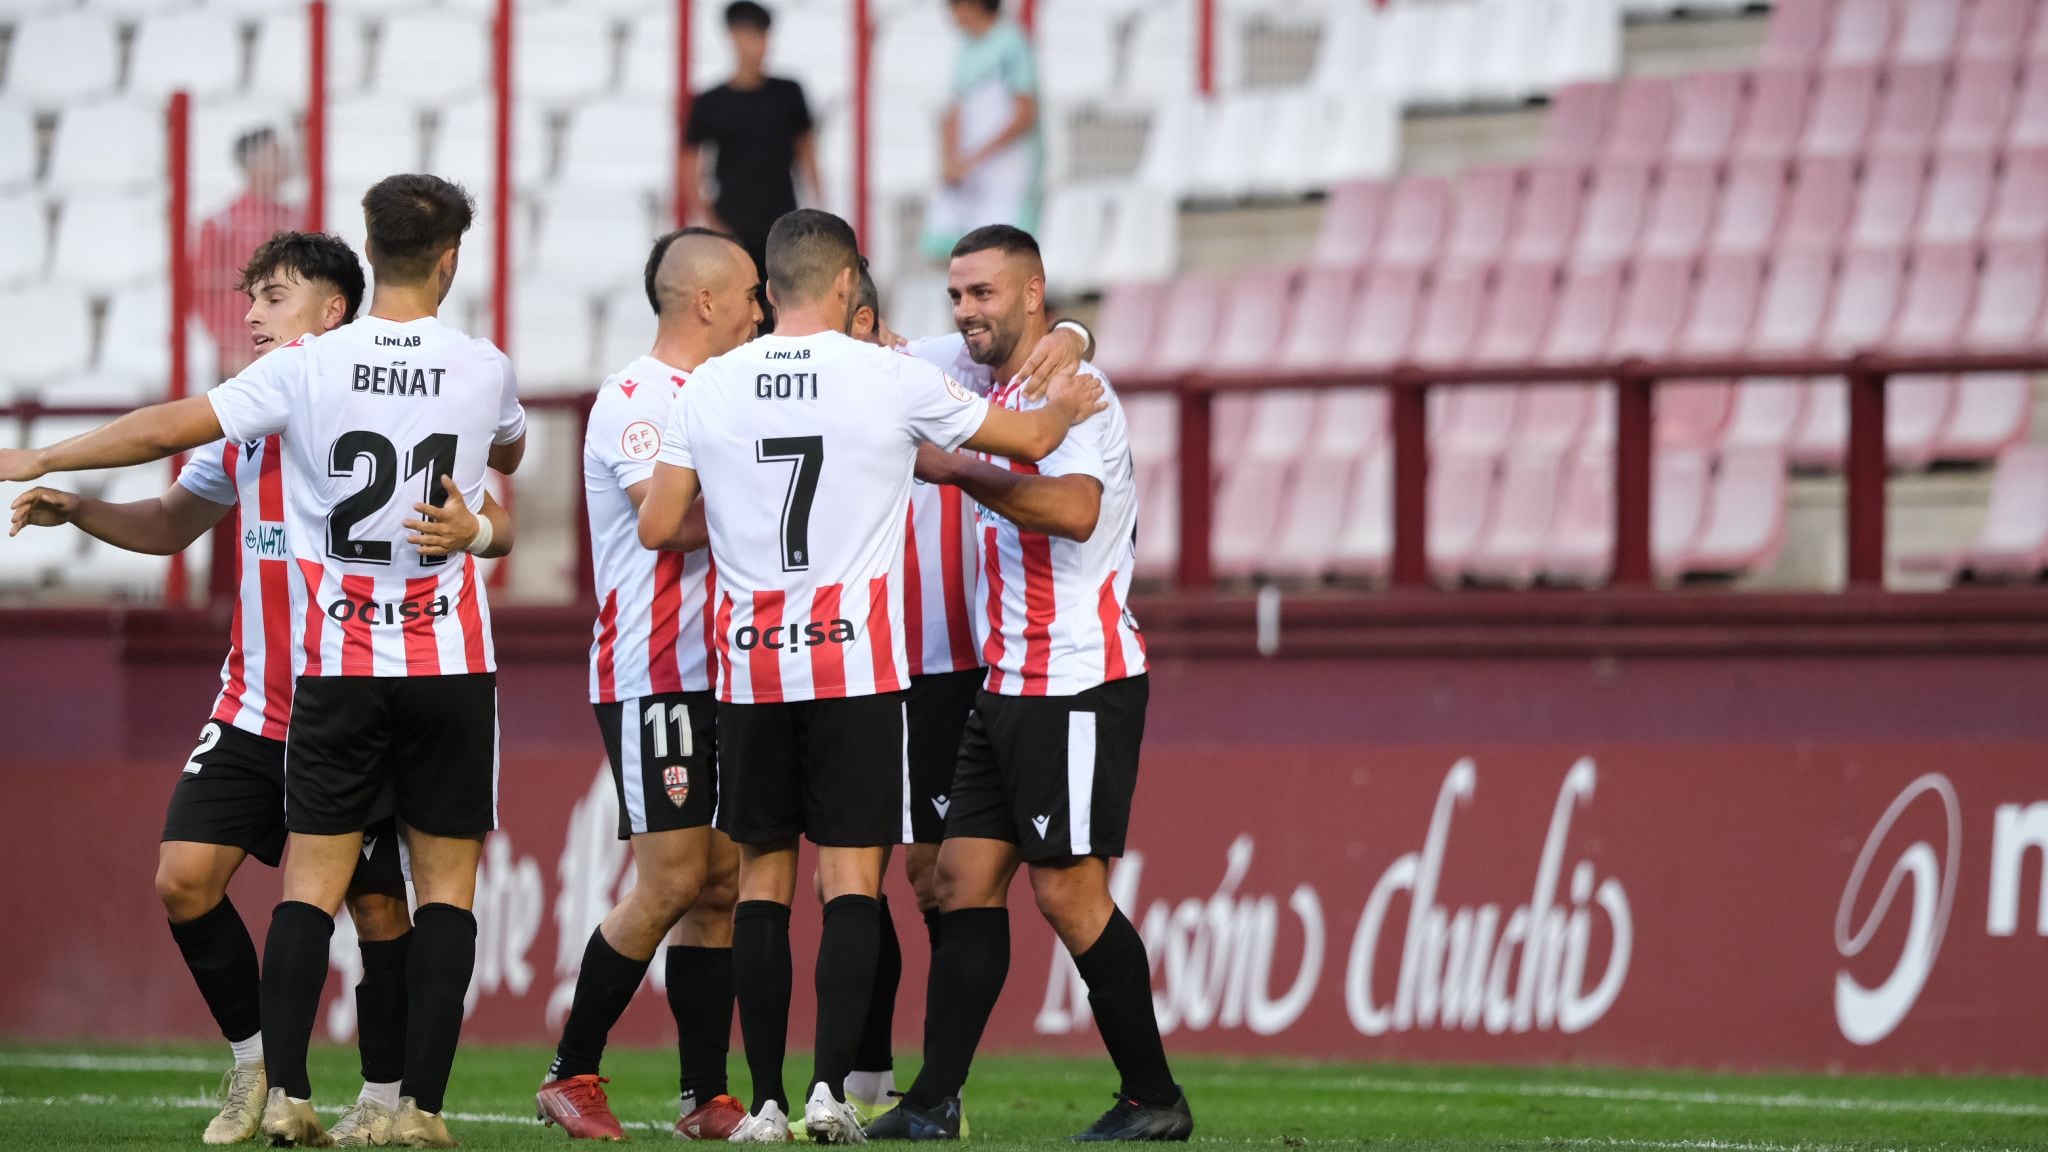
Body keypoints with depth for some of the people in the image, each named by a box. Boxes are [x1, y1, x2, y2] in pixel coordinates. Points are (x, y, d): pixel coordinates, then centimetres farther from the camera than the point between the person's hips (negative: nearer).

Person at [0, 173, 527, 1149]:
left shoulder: (307, 367, -5)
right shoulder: (483, 370, 1)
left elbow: (169, 429, -4)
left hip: (337, 665, 0)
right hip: (450, 662, 0)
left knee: (312, 877, 3)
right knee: (445, 881, 4)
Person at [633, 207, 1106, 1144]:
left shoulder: (708, 389, 2)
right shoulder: (892, 380, -3)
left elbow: (658, 527, 5)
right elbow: (1025, 440, 9)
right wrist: (1061, 409, 31)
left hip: (751, 662, 2)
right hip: (857, 657, -2)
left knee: (762, 877, 8)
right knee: (852, 874, -1)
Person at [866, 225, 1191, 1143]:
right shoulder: (1001, 396, 17)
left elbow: (1075, 509, -28)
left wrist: (957, 471, -25)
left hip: (1078, 682, -10)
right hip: (1010, 687, 10)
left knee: (1067, 891, -8)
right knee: (966, 877, 4)